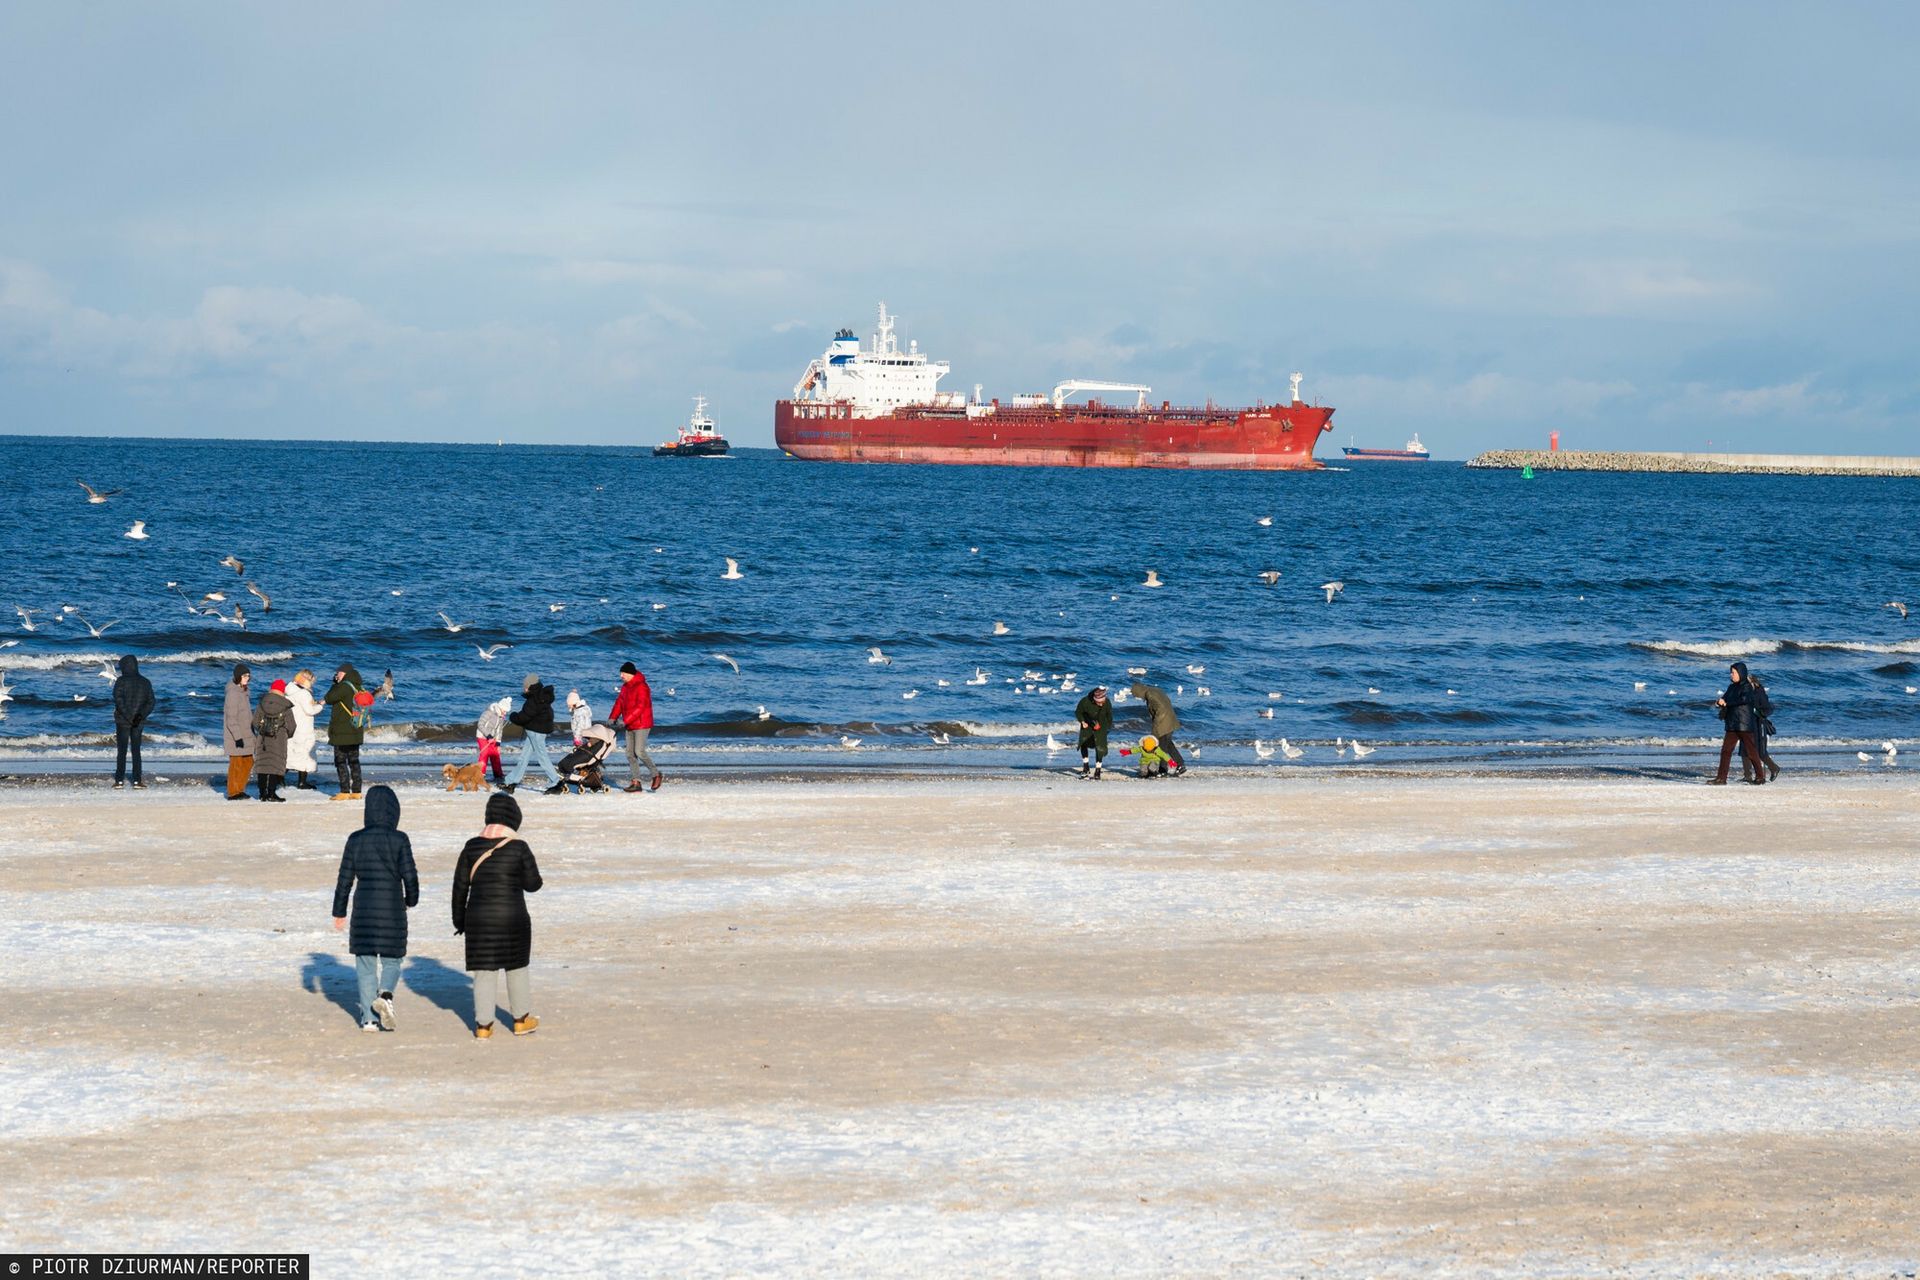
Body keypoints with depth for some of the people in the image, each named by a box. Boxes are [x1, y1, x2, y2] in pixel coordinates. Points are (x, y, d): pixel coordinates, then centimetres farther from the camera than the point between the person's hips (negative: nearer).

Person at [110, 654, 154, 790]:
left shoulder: (121, 681, -8)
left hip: (122, 722, -3)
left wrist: (128, 717, -16)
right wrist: (141, 715, -10)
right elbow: (150, 702, 0)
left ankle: (119, 780, 0)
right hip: (139, 723, 3)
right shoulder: (145, 682, 5)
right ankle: (137, 781, 3)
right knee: (136, 751, 8)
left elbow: (118, 700, -17)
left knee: (121, 751, 3)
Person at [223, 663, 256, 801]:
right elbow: (231, 718, -21)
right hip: (236, 735, -9)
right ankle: (233, 792, 4)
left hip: (246, 734, 9)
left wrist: (252, 731, 25)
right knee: (236, 763, -4)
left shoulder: (243, 691, 12)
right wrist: (237, 736, -24)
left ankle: (239, 789, 22)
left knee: (248, 762, 13)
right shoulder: (233, 693, -18)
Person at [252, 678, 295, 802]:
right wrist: (288, 736, 16)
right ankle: (272, 793, -6)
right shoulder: (285, 706, -6)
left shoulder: (262, 703, 2)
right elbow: (290, 725, -5)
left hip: (263, 739, 3)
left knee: (262, 764, 10)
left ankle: (263, 793, 12)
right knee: (276, 765, 0)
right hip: (279, 740, -3)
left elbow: (255, 721, 3)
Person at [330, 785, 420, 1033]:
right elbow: (410, 876, -7)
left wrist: (339, 911, 14)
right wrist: (411, 899, 13)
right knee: (391, 961, 11)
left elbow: (344, 879, 3)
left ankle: (369, 1018, 8)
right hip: (392, 909, -2)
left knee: (365, 964, 10)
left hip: (363, 909, 2)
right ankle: (385, 994, -18)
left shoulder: (356, 840, -2)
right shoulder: (399, 840, -8)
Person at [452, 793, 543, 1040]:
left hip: (479, 919, 2)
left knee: (483, 971, 6)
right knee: (516, 968, 15)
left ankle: (483, 1026, 6)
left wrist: (459, 919, 13)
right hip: (512, 918, -2)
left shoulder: (472, 847, -1)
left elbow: (460, 885, 3)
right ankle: (521, 1020, 25)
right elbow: (533, 884, -3)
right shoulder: (519, 848, -9)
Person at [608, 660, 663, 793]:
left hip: (641, 725, -9)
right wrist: (612, 718, -2)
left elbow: (640, 707, -23)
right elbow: (619, 703, 13)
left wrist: (625, 721, -27)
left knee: (639, 752, -13)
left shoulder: (641, 687, -16)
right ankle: (635, 782, 6)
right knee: (630, 753, 4)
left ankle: (656, 774, 5)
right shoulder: (625, 687, 13)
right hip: (630, 726, 9)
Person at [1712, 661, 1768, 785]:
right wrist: (1718, 702, -12)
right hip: (1732, 726, 7)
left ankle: (1760, 776, 12)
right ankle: (1721, 778, -1)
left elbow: (1744, 699, -25)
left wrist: (1726, 702, -20)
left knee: (1751, 751, 1)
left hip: (1745, 724, -7)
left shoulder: (1747, 686, -8)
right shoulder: (1732, 687, 14)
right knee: (1725, 750, 0)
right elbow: (1723, 699, 13)